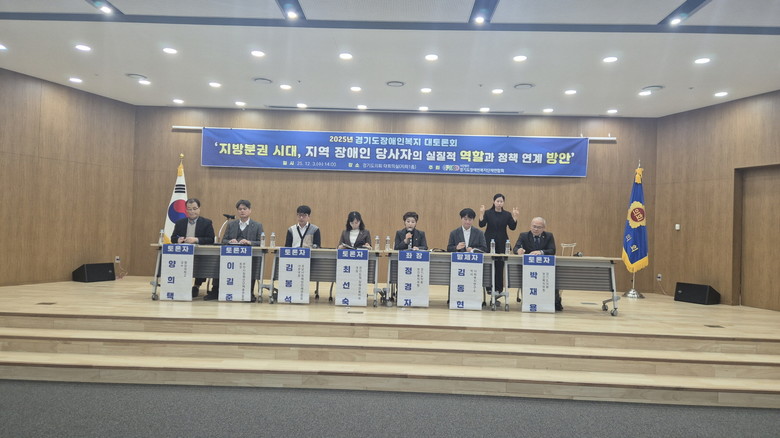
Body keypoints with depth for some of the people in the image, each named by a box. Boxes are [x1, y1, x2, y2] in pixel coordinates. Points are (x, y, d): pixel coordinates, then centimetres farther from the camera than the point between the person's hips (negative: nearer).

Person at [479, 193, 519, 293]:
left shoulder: (507, 214, 5)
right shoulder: (488, 213, 2)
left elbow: (512, 227, -1)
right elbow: (481, 225, -9)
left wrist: (514, 216, -13)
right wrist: (481, 214, -22)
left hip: (502, 243, 1)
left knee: (500, 266, 0)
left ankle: (499, 288, 10)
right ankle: (489, 287, 8)